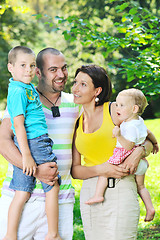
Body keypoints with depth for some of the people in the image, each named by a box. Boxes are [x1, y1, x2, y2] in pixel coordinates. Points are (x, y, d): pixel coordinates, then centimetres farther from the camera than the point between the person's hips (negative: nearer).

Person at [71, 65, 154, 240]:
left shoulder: (114, 111, -1)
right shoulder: (76, 122, 10)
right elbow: (75, 170, 6)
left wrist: (138, 152, -16)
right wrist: (100, 169, -13)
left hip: (120, 191, -4)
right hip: (89, 191, 4)